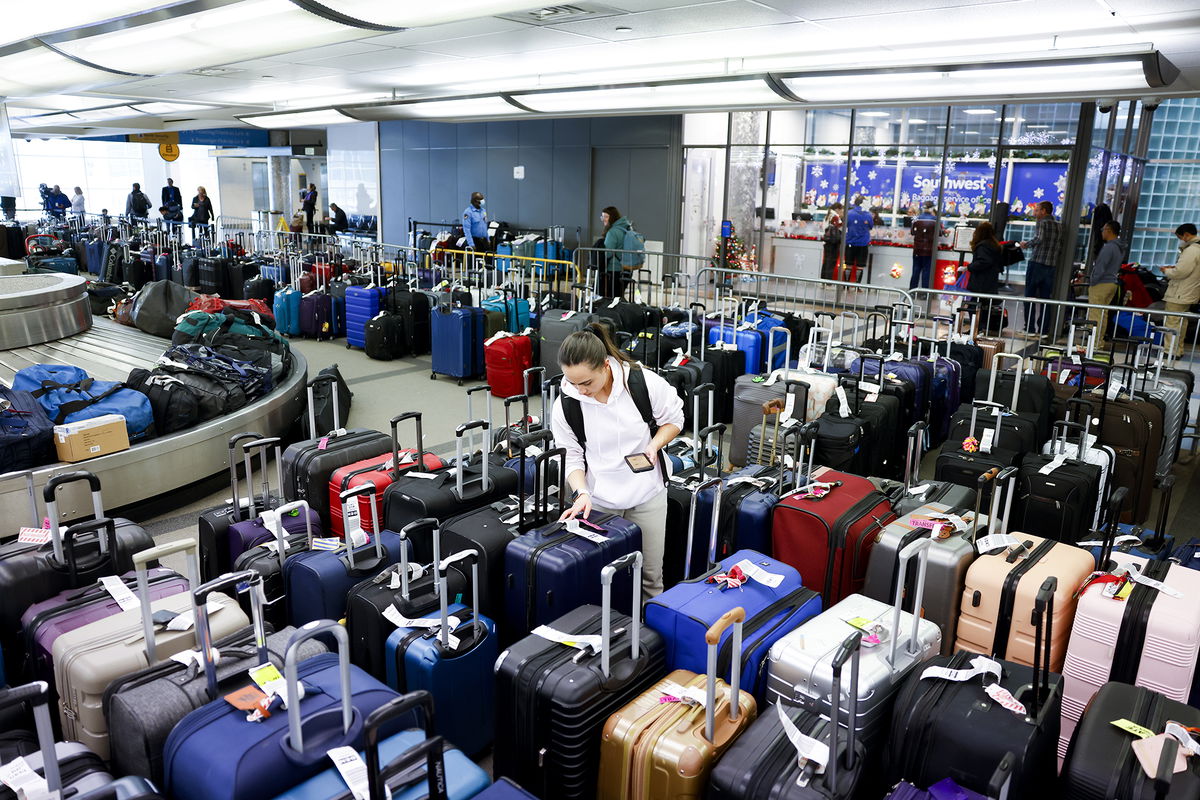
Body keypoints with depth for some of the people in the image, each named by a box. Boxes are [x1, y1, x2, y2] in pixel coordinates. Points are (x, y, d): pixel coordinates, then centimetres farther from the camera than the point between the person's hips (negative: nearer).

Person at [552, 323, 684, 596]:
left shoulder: (645, 383, -18)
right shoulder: (566, 405, -14)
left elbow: (674, 419, 0)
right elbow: (571, 458, -5)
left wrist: (654, 445, -17)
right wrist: (583, 493, -22)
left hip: (647, 492, 0)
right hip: (598, 500, 0)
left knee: (651, 573, 10)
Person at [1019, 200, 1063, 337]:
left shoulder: (1043, 223, -5)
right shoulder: (1059, 226, 16)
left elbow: (1039, 239, -19)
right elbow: (1060, 248, 16)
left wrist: (1026, 244, -4)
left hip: (1036, 263, -6)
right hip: (1052, 266, 6)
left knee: (1030, 296, 0)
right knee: (1046, 298, 7)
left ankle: (1030, 328, -2)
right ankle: (1043, 330, 6)